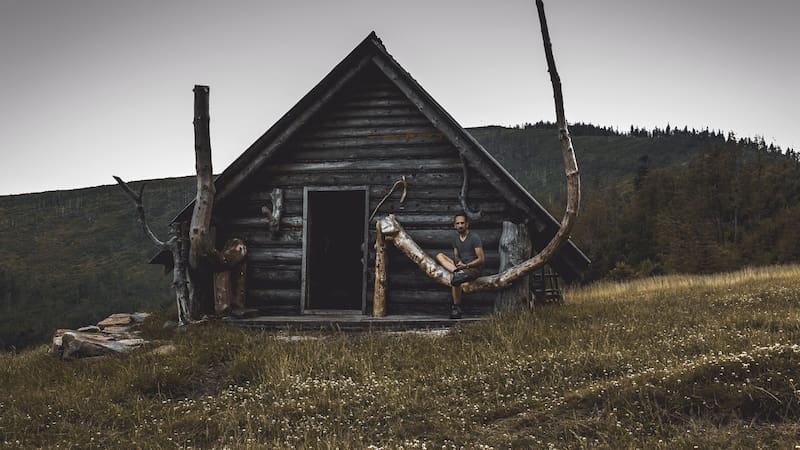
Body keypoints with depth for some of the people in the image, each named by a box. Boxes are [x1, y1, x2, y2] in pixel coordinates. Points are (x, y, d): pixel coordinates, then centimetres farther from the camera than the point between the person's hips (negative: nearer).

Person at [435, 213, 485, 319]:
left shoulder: (474, 237, -10)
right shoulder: (455, 238, 11)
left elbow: (481, 259, -14)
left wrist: (466, 265, -23)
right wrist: (458, 261, -8)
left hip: (474, 268, -7)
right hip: (462, 265, 7)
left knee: (453, 277, -34)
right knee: (439, 256, -9)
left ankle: (456, 308, -26)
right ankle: (457, 272, -33)